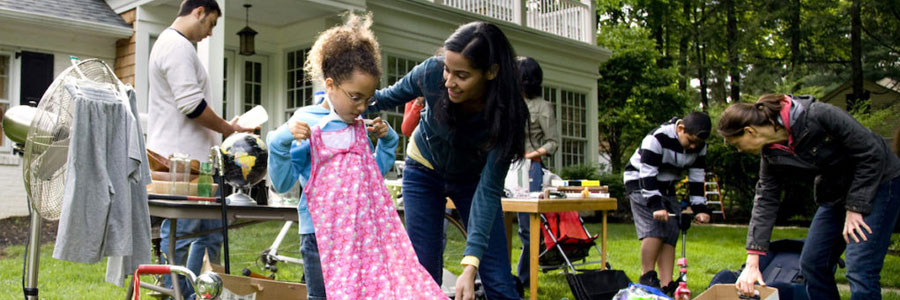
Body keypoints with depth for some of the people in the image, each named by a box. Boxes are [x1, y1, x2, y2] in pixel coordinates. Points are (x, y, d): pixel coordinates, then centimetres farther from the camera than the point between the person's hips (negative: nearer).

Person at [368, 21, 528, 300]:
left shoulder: (506, 113, -32)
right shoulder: (431, 73, -28)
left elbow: (489, 188, -32)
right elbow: (389, 97, -7)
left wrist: (470, 265, -39)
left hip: (472, 179, -1)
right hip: (424, 171, 1)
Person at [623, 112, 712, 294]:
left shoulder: (699, 146, -8)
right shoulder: (656, 139, -28)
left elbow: (697, 178, -2)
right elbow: (647, 175, -29)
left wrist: (700, 209, -10)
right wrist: (656, 206, -35)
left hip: (666, 188, 7)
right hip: (640, 183, -7)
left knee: (671, 234, -2)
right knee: (655, 229, -21)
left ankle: (666, 284, 0)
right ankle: (647, 277, -11)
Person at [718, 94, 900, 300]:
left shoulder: (818, 116, -29)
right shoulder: (771, 154, -8)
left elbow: (872, 154, -21)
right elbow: (766, 201, -5)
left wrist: (854, 208, -19)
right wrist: (752, 262, -9)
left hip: (878, 181, -7)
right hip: (835, 192, 7)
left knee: (859, 270, -16)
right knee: (811, 263, 6)